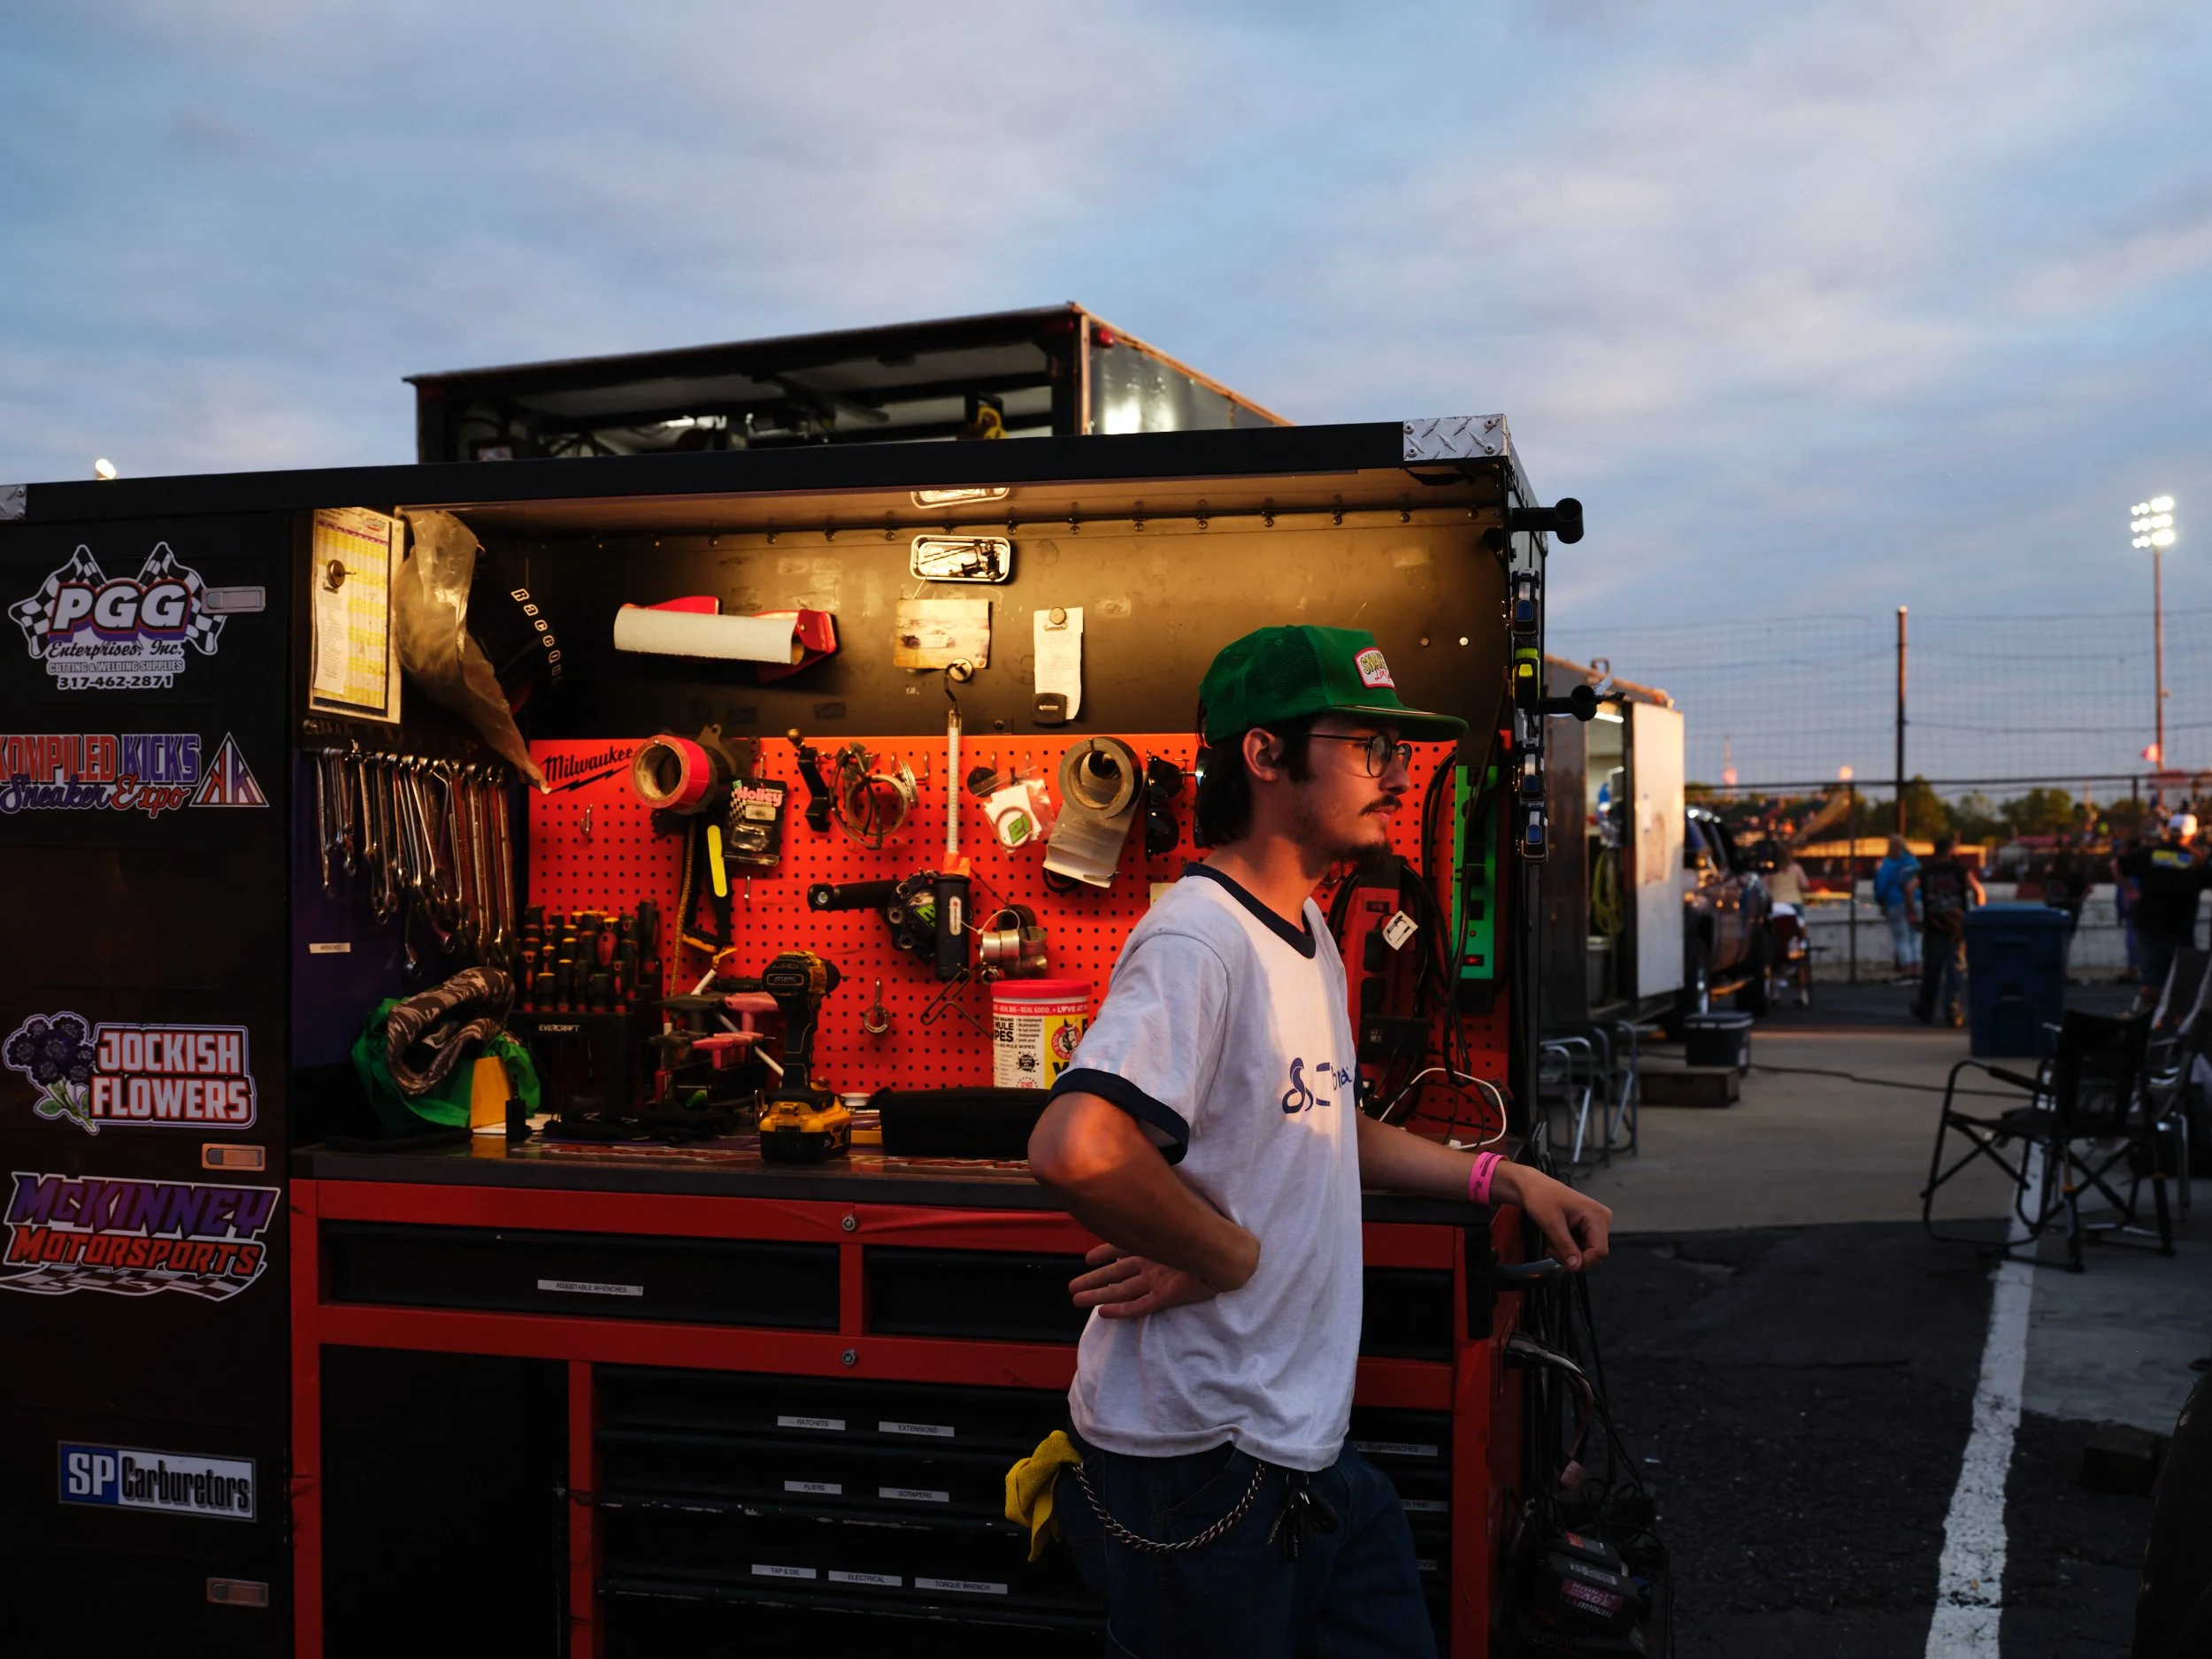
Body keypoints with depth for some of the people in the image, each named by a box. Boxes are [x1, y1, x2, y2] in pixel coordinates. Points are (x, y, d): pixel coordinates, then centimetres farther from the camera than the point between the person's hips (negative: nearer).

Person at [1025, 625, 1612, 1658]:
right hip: (1199, 1471, -9)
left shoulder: (1308, 934, 12)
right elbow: (1078, 1152, -37)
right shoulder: (1200, 938, -21)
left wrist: (1503, 1180, 16)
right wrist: (1233, 1256, -22)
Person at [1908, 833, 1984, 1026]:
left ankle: (1925, 1011, 23)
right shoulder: (1961, 869, 1)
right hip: (1957, 928, -2)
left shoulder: (1925, 871, 8)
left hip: (1933, 928, 2)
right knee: (1957, 970, 1)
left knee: (1930, 970, 13)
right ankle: (1954, 1014, -4)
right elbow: (1978, 890, -13)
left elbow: (1910, 888, -8)